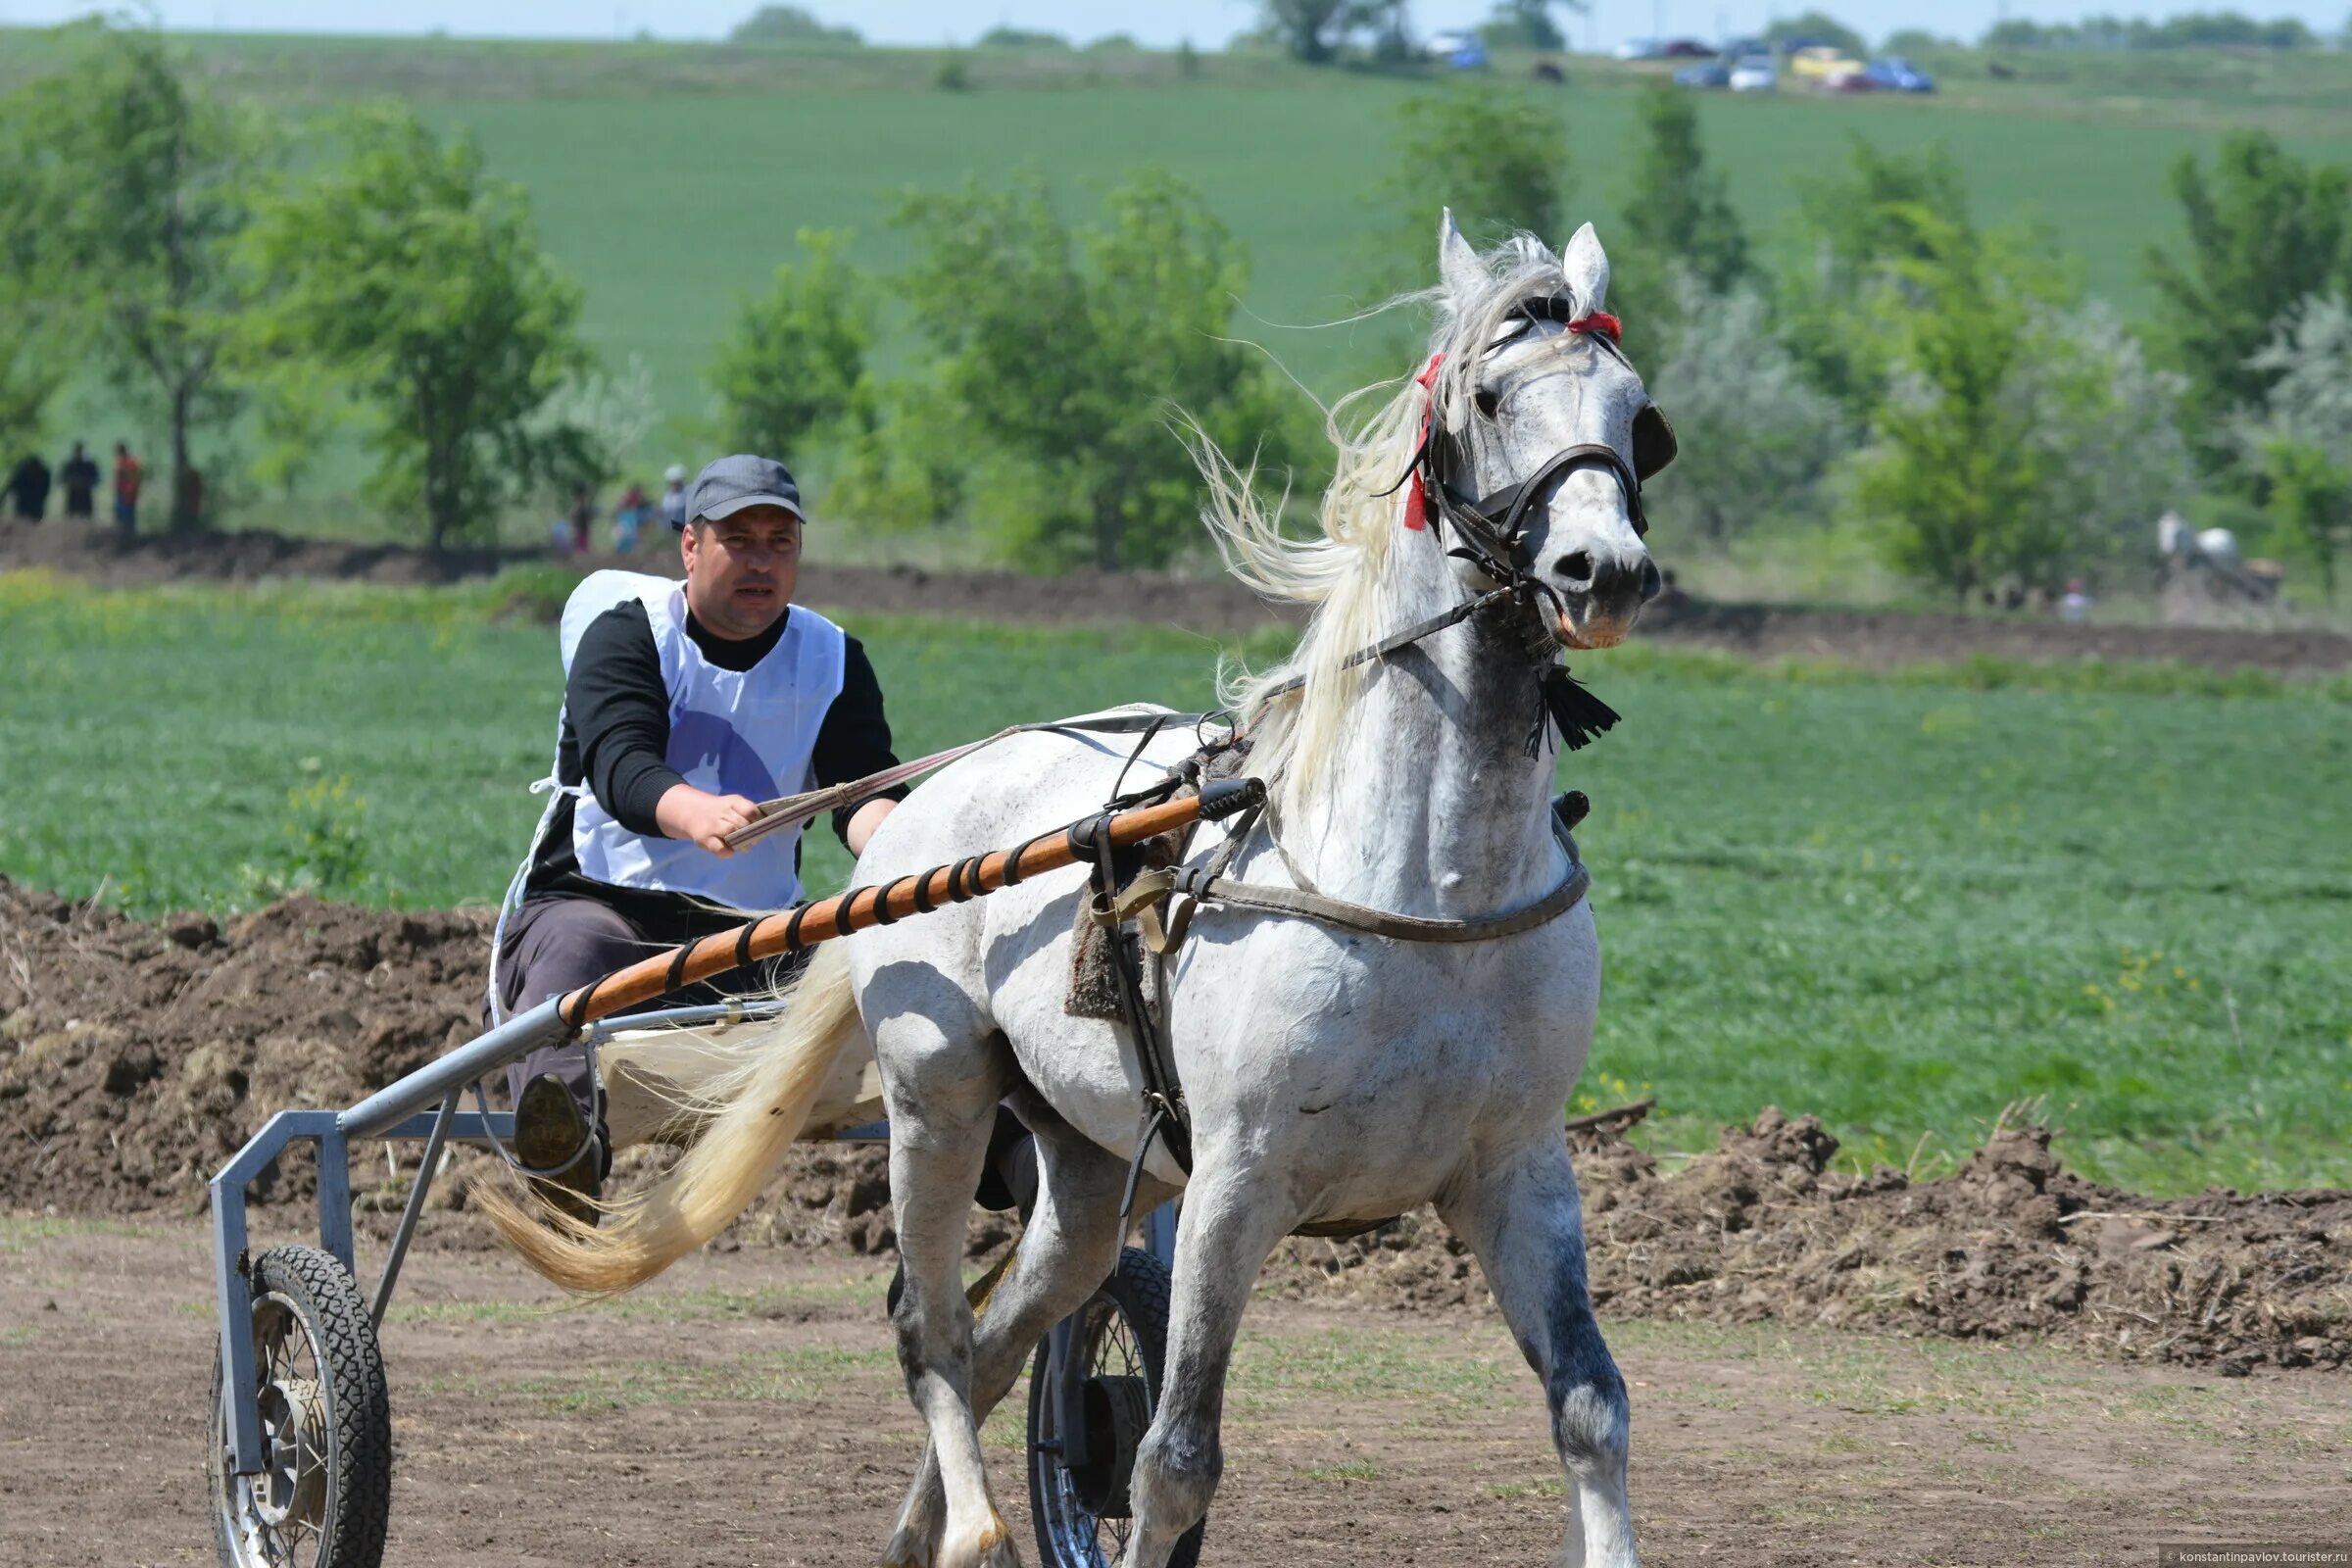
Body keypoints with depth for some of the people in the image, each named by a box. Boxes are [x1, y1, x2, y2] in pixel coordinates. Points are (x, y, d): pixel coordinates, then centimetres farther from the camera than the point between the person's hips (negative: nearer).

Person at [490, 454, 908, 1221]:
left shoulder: (832, 661, 12)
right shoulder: (627, 633, 0)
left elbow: (862, 793, -4)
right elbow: (621, 767, -19)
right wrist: (697, 813, -43)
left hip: (748, 927, 7)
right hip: (597, 899, -7)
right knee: (569, 954, -38)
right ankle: (564, 1150, -66)